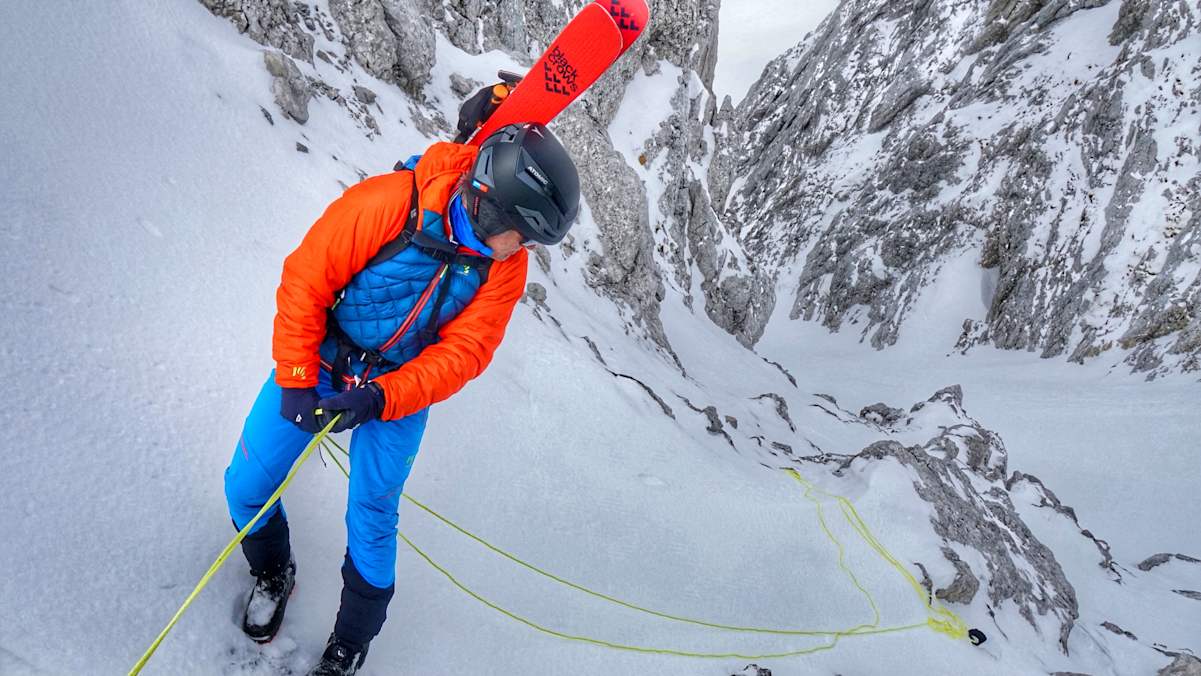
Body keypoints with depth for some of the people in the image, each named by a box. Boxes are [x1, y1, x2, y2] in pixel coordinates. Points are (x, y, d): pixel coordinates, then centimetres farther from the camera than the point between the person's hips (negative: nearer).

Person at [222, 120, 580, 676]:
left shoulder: (504, 264, -17)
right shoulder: (387, 203, -28)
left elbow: (462, 353, -17)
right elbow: (305, 281, -20)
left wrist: (381, 398, -30)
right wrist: (295, 383, -19)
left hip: (402, 391, 1)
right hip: (318, 364, -1)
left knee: (372, 524, 4)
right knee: (247, 488, 4)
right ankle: (272, 573, 38)